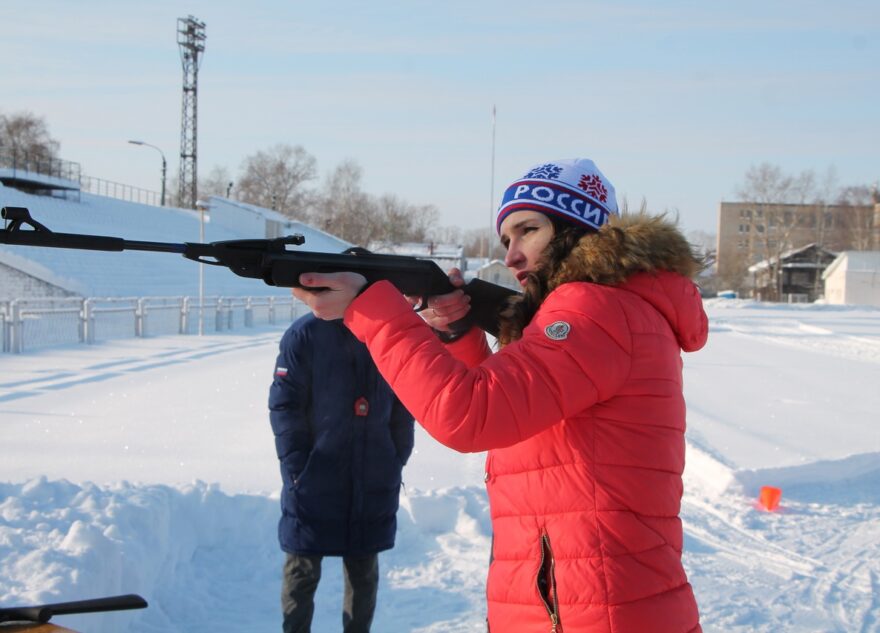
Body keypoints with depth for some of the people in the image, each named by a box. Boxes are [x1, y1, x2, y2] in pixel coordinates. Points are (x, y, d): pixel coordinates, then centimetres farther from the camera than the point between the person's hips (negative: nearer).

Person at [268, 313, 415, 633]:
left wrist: (397, 459, 2)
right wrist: (298, 468, -13)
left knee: (364, 571, 12)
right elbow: (284, 406, -8)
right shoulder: (305, 334, -7)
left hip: (375, 483, 3)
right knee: (302, 571, 5)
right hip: (314, 482, -3)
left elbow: (403, 411, 10)